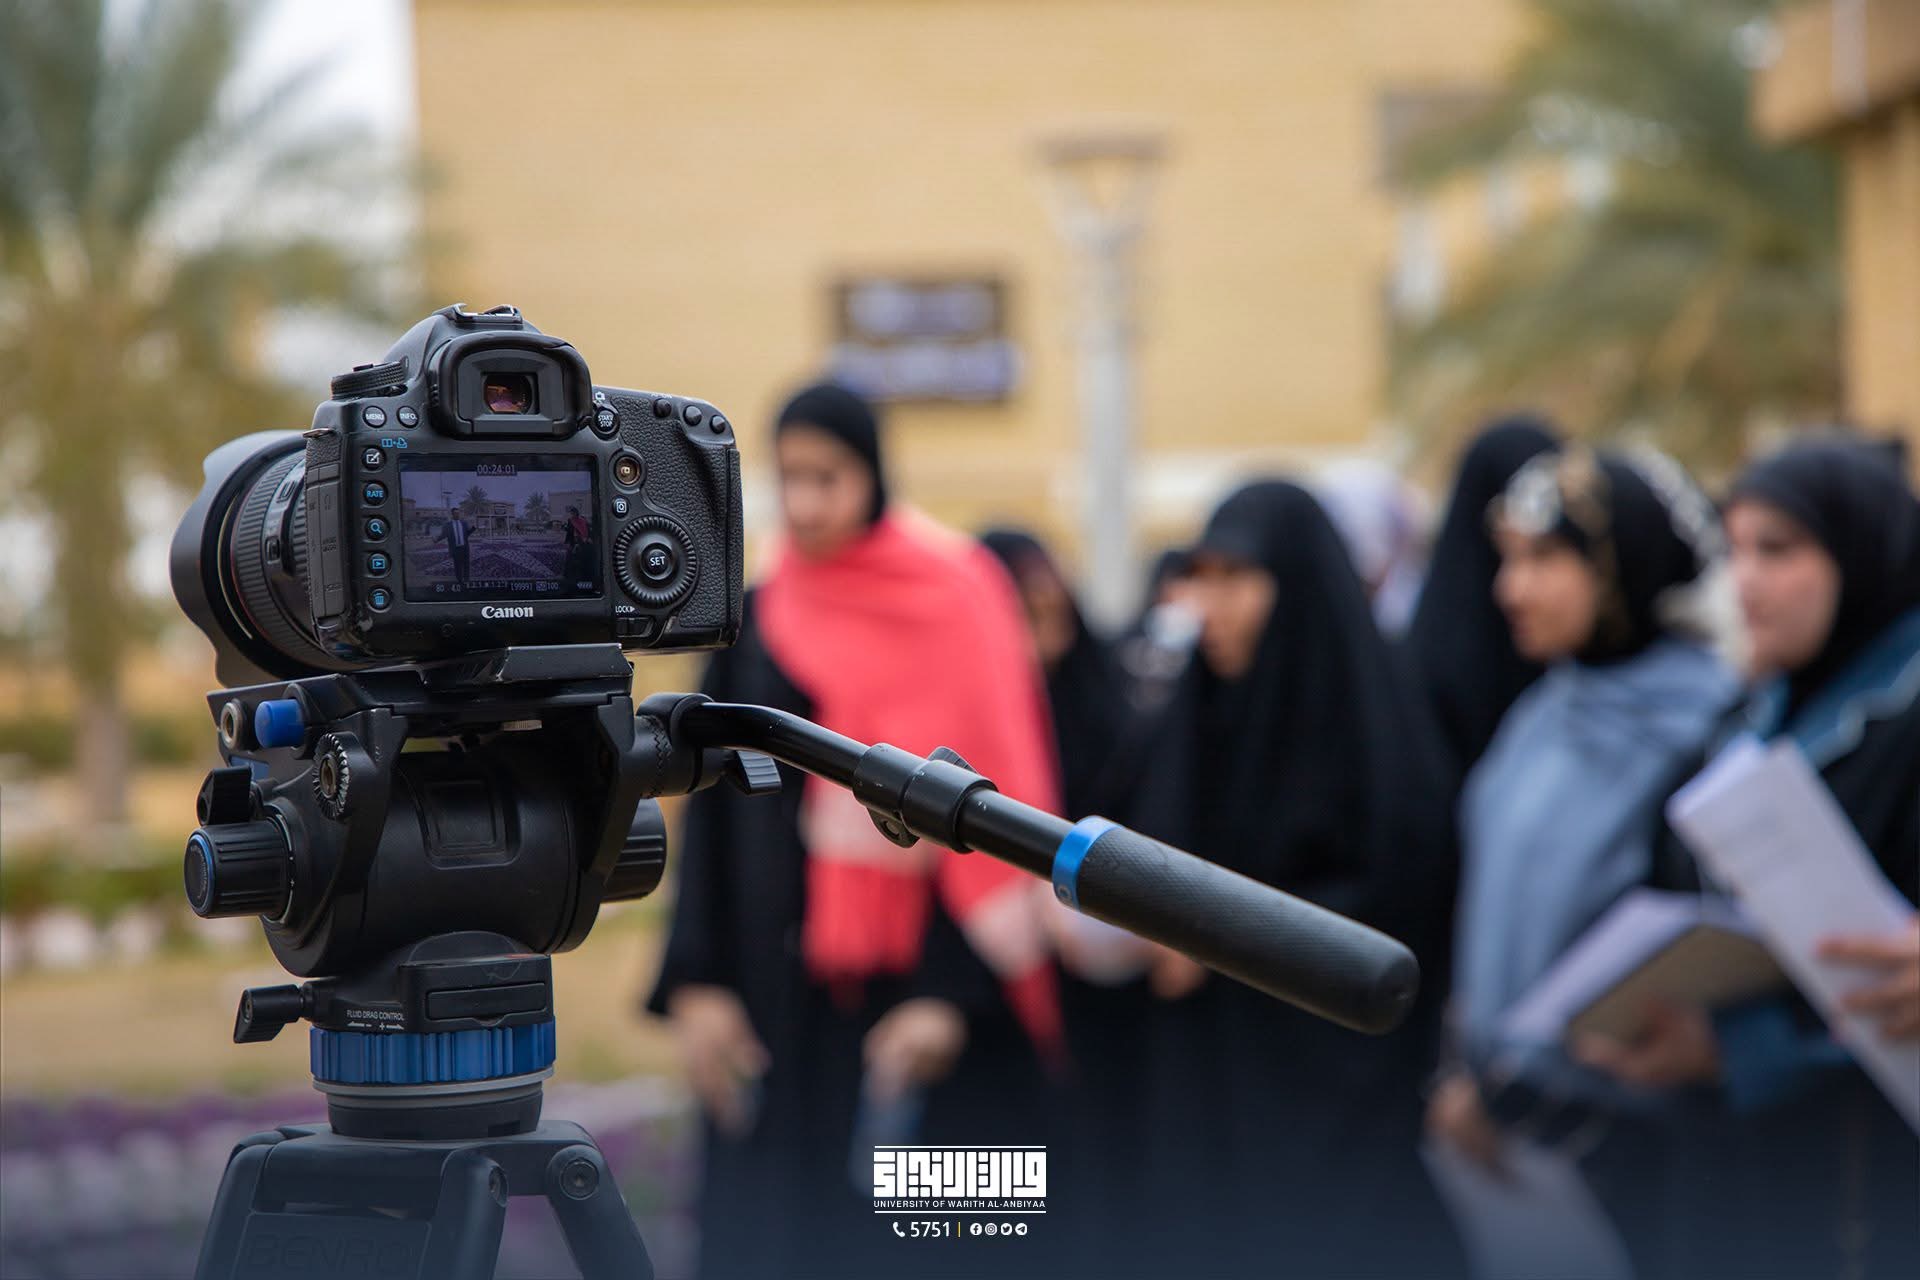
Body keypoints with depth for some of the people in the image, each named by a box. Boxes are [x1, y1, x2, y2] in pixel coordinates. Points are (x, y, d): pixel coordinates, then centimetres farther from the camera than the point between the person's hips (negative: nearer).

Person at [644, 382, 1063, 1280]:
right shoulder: (759, 623, 9)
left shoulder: (954, 607, -5)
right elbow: (714, 812, 9)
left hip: (916, 992, -4)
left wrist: (951, 994, -17)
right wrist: (698, 984, 0)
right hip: (784, 994, 4)